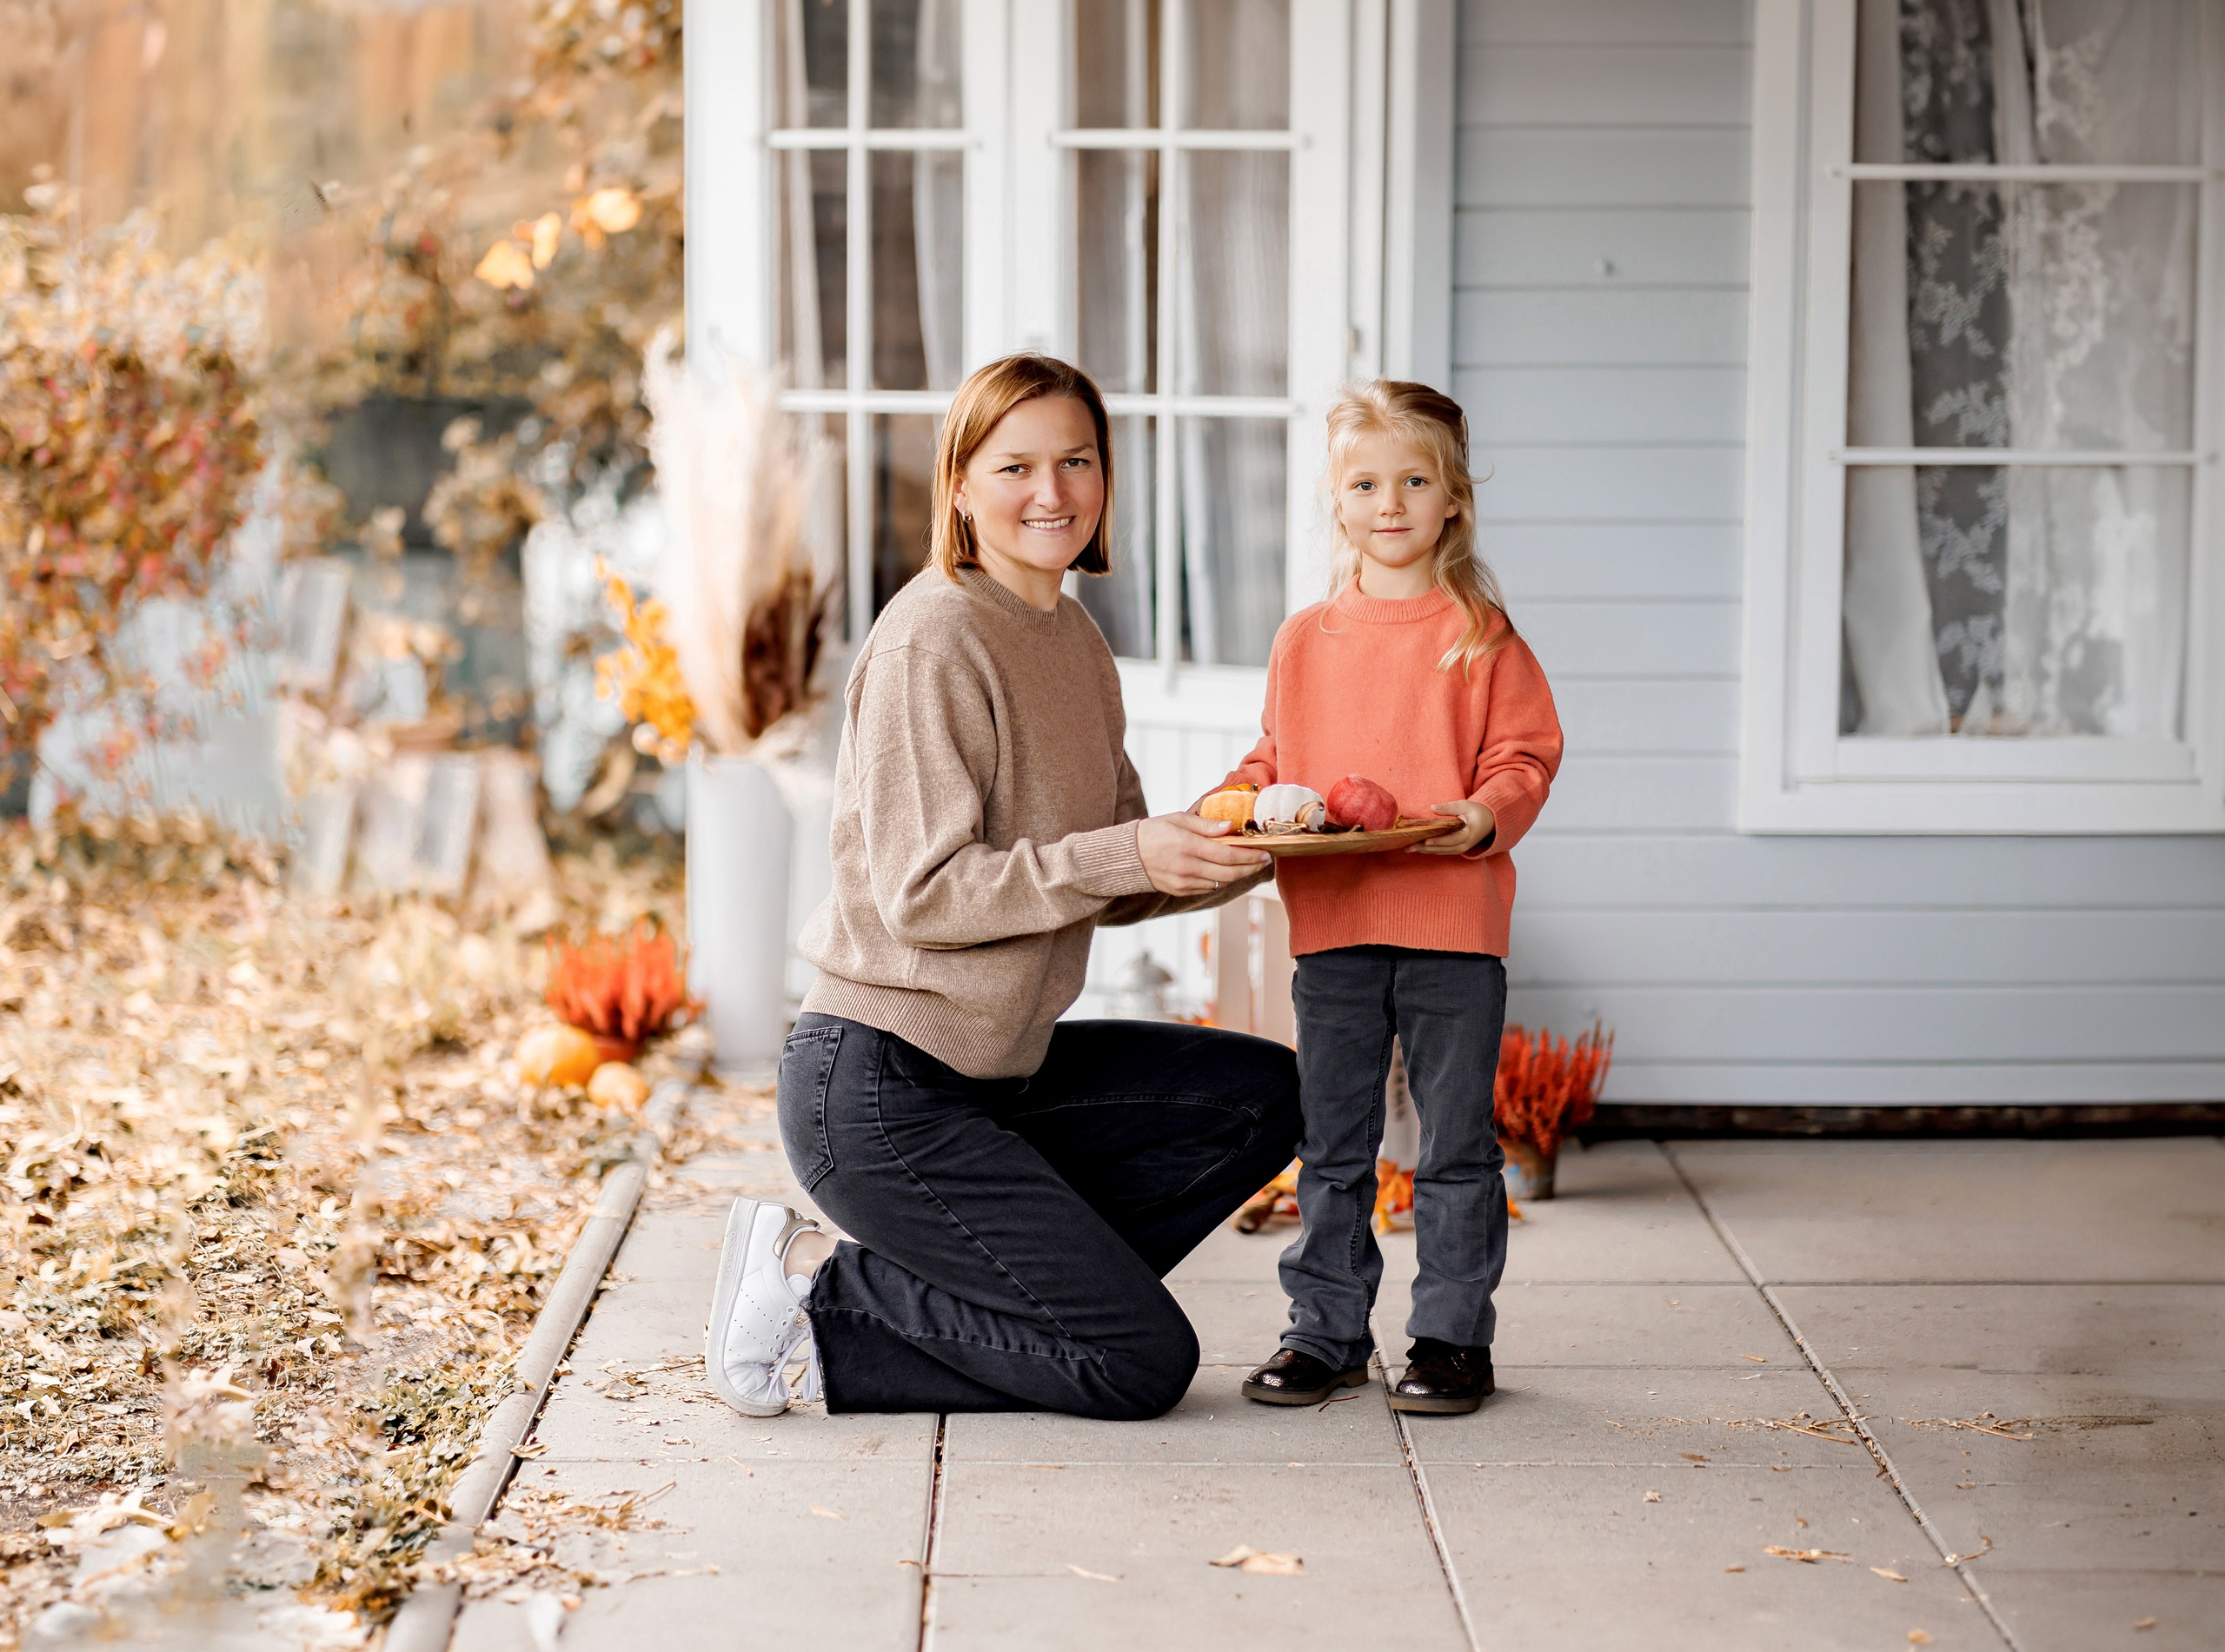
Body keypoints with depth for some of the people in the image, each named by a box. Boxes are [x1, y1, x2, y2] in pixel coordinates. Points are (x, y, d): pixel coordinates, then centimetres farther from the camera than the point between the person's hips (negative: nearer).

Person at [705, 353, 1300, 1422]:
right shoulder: (934, 640, -16)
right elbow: (921, 893, -20)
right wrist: (1124, 856, -26)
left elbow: (1108, 881, 11)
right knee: (1143, 1363, -9)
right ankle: (820, 1305, 0)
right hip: (877, 1089, -9)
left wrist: (1240, 854, -6)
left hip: (997, 1070, 9)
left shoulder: (1075, 643, 12)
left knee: (1268, 1095, 8)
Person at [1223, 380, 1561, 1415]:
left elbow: (1525, 756, -1)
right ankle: (1326, 1332, 20)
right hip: (1331, 923, 3)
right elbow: (1275, 761, 19)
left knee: (1455, 1144, 4)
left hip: (1454, 923, -3)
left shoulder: (1480, 635, 1)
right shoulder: (1304, 640, 11)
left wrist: (1483, 814, -20)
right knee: (1330, 1145, 10)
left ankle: (1452, 1338, 14)